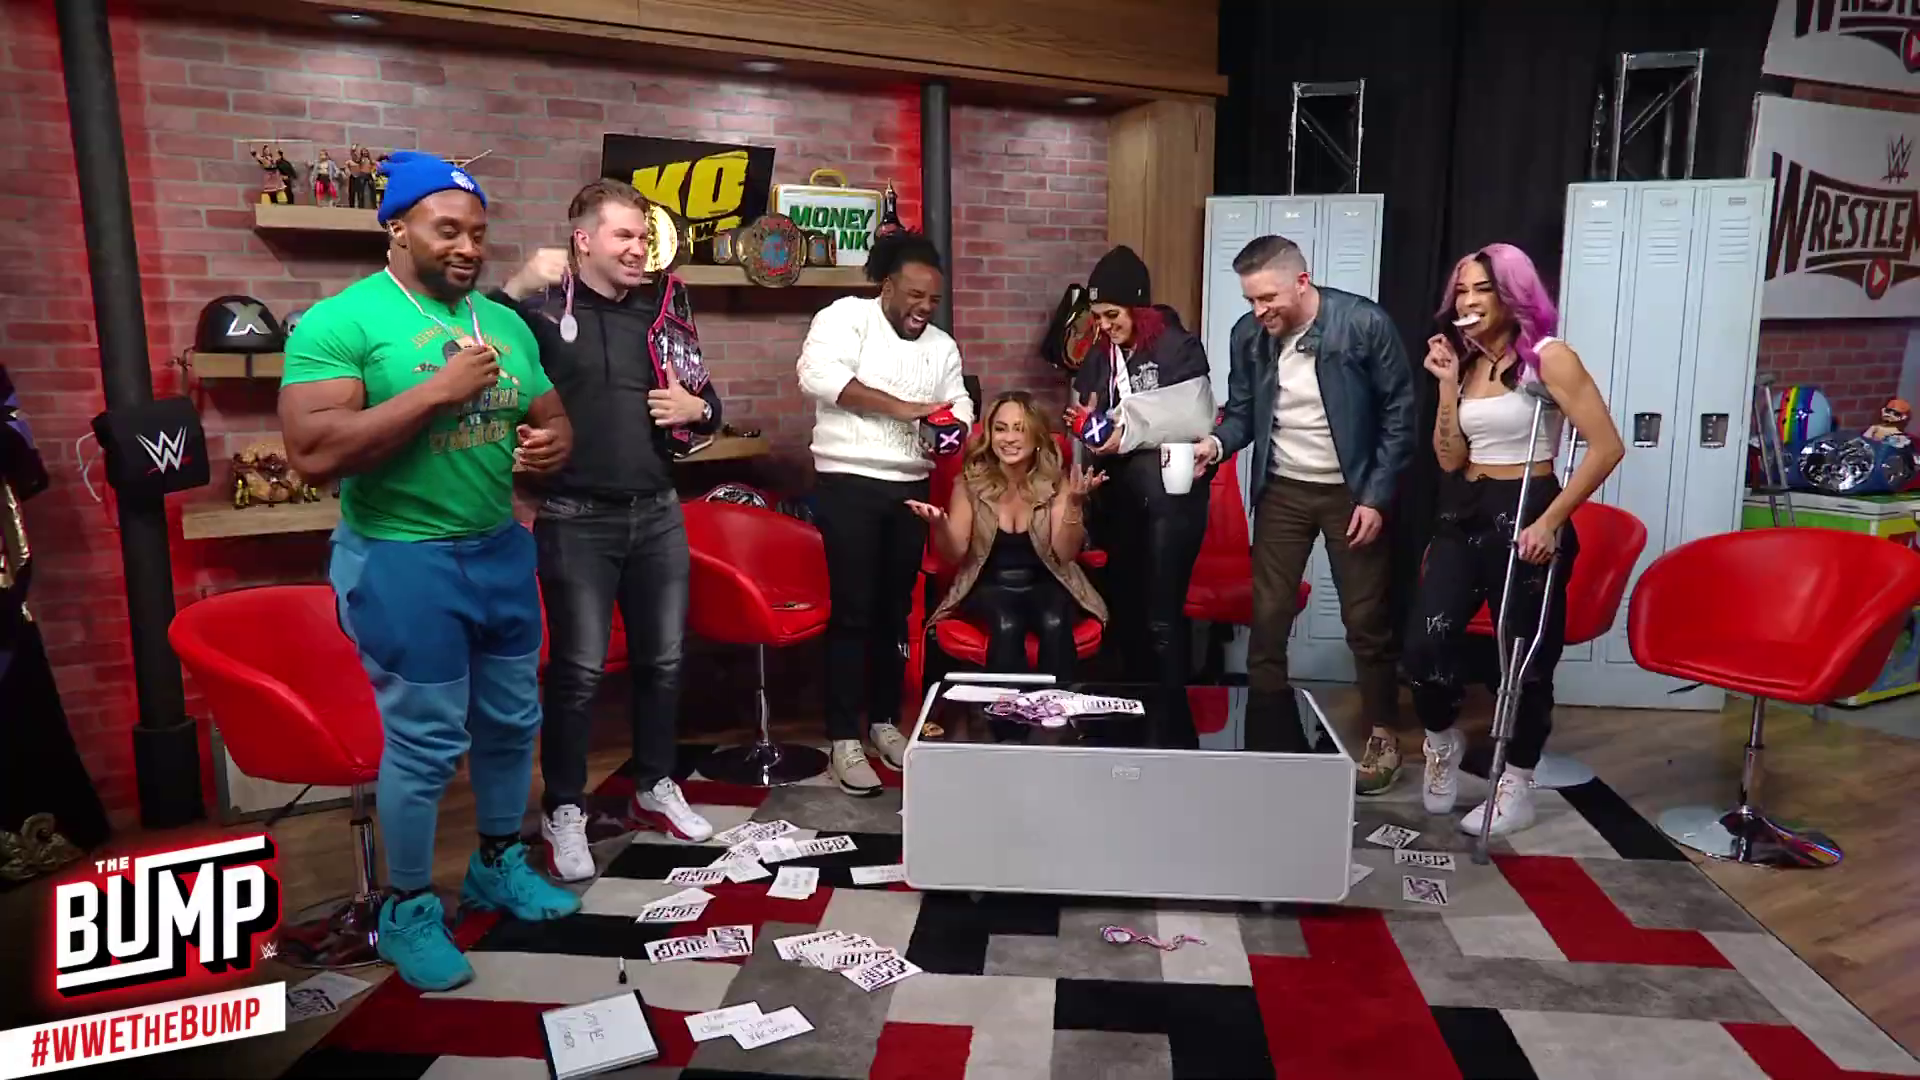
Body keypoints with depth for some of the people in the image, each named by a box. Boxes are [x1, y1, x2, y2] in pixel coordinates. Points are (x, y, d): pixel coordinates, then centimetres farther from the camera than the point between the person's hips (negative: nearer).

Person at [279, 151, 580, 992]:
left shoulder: (504, 323, 7)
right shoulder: (340, 321, -13)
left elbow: (553, 418, 16)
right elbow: (313, 453, -23)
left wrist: (553, 444, -9)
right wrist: (439, 389, -24)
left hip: (501, 548, 7)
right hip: (402, 559, -6)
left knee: (512, 719, 17)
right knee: (424, 742, 3)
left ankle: (498, 863, 39)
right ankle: (407, 909, 25)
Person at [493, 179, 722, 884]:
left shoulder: (662, 307, 9)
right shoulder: (543, 306, -5)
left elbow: (705, 399, 18)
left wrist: (698, 407, -3)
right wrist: (517, 288, -27)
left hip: (658, 513, 5)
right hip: (576, 520, -5)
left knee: (663, 659, 13)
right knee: (579, 670, 1)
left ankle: (655, 788, 31)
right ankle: (564, 811, 18)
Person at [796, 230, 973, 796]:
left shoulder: (942, 346, 14)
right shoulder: (844, 317, -6)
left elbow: (959, 405, 12)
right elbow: (817, 373, -22)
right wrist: (899, 406, -23)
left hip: (910, 489, 6)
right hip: (848, 485, -6)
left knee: (895, 609, 12)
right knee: (853, 610, -5)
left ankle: (885, 721, 25)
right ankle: (844, 740, 3)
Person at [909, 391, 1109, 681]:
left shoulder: (1055, 481, -3)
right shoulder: (971, 481, -4)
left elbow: (1065, 554, -7)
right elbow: (955, 554, -4)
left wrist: (1074, 504, -23)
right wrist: (939, 525, -26)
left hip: (1045, 583, 1)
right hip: (990, 585, 0)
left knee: (1054, 625, -32)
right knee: (1007, 627, -33)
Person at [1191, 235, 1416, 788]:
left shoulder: (1365, 323, -16)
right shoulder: (1248, 334, -5)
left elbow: (1399, 413, -10)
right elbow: (1242, 411, 4)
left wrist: (1376, 497, -13)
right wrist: (1217, 442, -19)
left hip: (1352, 493, -3)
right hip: (1282, 491, 3)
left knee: (1366, 620, 7)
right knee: (1267, 617, 3)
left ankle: (1382, 736, 25)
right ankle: (1270, 734, 17)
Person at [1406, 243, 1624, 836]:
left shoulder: (1547, 357, -9)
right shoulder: (1466, 363, 11)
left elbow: (1607, 446, -15)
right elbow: (1450, 460, 5)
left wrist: (1551, 520, -18)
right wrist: (1448, 384, -3)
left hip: (1524, 516, -5)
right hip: (1464, 515, 6)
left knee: (1525, 654, 5)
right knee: (1424, 640, -6)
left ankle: (1518, 788, 22)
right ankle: (1443, 740, 23)